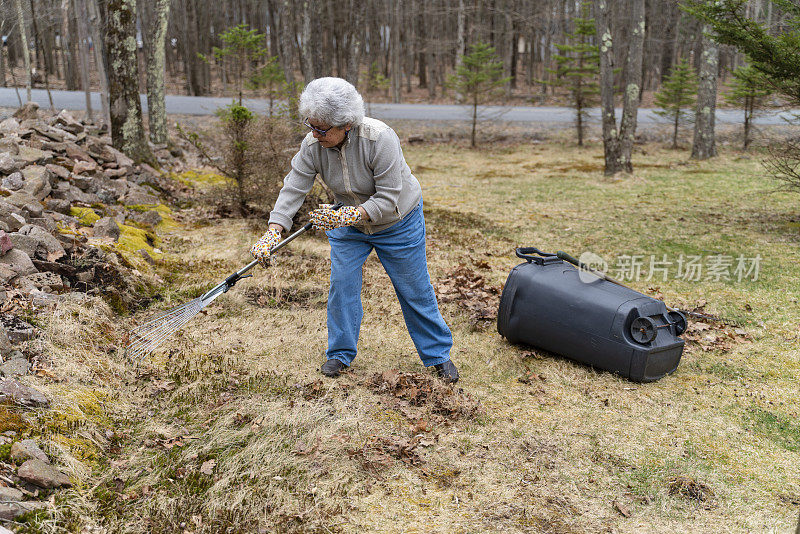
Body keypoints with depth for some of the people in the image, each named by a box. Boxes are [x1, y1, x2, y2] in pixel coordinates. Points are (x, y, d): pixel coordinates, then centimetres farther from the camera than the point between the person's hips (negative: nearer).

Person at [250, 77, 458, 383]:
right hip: (348, 223, 4)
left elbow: (388, 200, -33)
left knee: (415, 291, 5)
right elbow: (293, 189, -20)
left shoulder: (380, 139, -34)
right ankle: (341, 353, 20)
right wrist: (273, 232, -33)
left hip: (398, 223, -4)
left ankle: (438, 355, 21)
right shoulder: (312, 145, -19)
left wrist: (346, 216, -43)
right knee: (341, 285, 0)